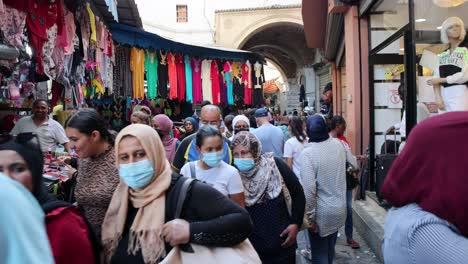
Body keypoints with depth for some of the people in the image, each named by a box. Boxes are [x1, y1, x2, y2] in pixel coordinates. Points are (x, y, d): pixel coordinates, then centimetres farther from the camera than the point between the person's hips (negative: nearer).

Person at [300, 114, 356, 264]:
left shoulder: (307, 153, -22)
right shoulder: (339, 144, -5)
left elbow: (309, 190, -25)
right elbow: (353, 164, 14)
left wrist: (310, 216, -16)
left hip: (321, 213, -6)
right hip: (339, 208, 6)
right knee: (330, 249, 24)